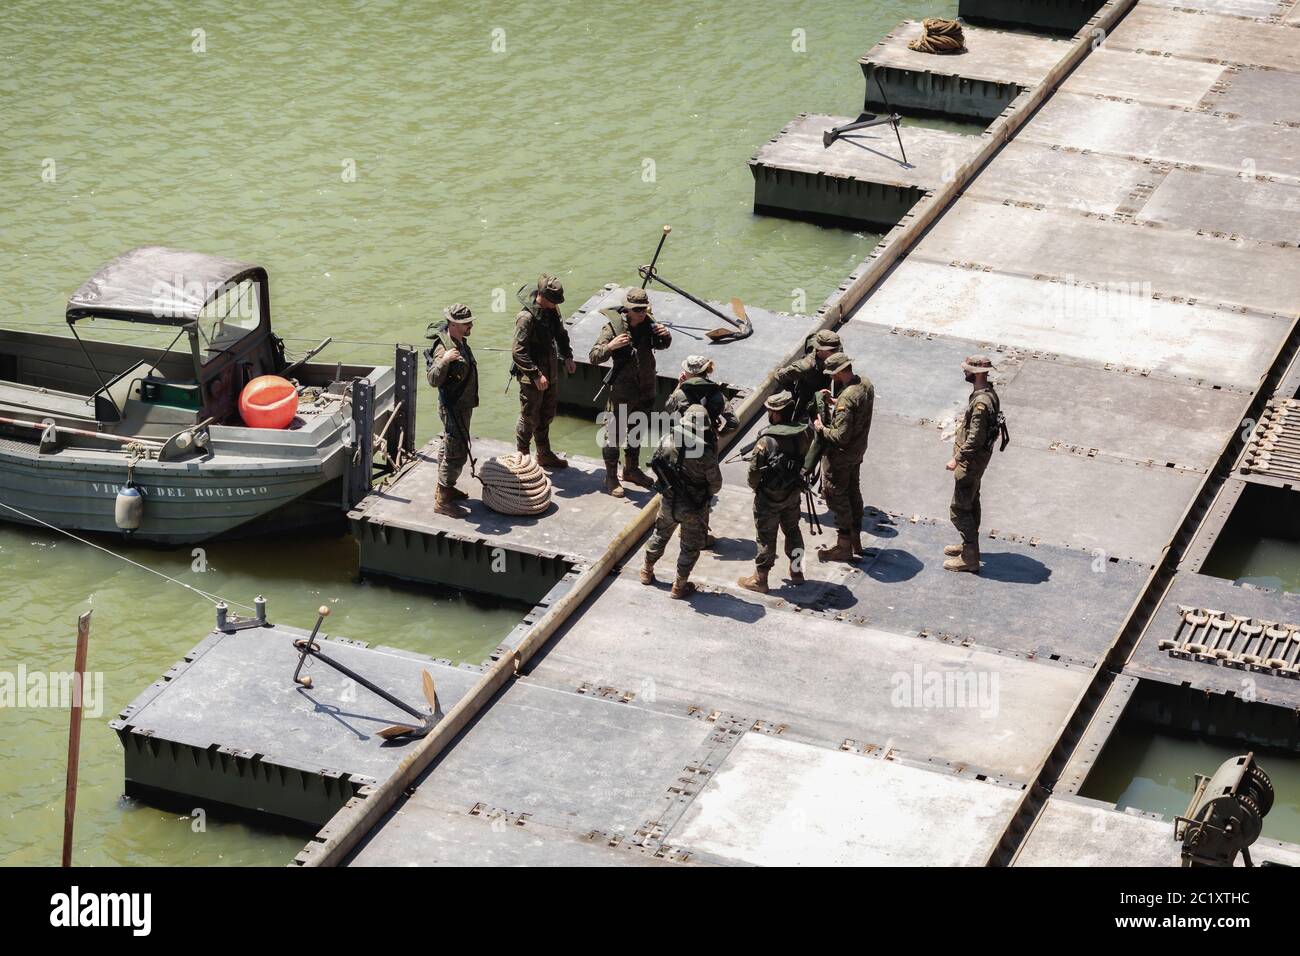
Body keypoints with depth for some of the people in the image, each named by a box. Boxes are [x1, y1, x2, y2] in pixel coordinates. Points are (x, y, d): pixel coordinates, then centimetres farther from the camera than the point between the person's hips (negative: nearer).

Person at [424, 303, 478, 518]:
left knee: (449, 448, 22)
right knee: (456, 453, -6)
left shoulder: (460, 341, 5)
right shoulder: (444, 348, -27)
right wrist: (443, 361, -51)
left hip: (462, 406, 10)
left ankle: (444, 488, 37)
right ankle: (442, 501, 0)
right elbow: (433, 380, -35)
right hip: (454, 409, -10)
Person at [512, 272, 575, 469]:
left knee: (547, 416, 20)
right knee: (529, 419, 4)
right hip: (531, 379, -8)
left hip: (550, 374, 8)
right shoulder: (526, 317, -23)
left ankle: (544, 455, 34)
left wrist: (567, 356, 9)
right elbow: (519, 352, -25)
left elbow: (560, 333, 22)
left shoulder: (551, 311, 3)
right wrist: (536, 375, -27)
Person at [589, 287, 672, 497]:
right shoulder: (613, 327, -17)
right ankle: (611, 478, 11)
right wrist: (610, 346, -35)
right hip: (621, 391, -6)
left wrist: (665, 336, -7)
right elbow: (594, 357, -17)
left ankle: (631, 469, 39)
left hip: (646, 390, 6)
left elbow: (662, 345, 16)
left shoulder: (649, 323, -3)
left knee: (636, 431, 22)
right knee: (613, 433, 0)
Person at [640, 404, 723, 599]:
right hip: (694, 510, -4)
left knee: (660, 535, 28)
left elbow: (656, 464, -1)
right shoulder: (705, 454, -28)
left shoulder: (667, 441, -17)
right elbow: (716, 485, -17)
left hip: (669, 502, 4)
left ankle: (647, 572, 44)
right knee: (690, 547, 17)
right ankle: (679, 586, 26)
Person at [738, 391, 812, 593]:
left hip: (769, 498, -5)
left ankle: (759, 580, 18)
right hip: (794, 493, 5)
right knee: (792, 530, 23)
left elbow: (755, 471, -18)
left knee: (766, 538, 7)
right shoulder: (804, 433, -11)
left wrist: (755, 486, 0)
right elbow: (806, 460, 4)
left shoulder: (767, 440, -26)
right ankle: (797, 571, 35)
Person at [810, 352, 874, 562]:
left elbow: (841, 436, -32)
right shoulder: (866, 384, -4)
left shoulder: (846, 399, -32)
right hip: (858, 450, 9)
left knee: (836, 496, 5)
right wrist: (834, 401, 6)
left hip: (840, 455, -9)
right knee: (853, 492, 21)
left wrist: (821, 429, -16)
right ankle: (855, 538, 34)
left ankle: (844, 546, 13)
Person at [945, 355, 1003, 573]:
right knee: (971, 502, 24)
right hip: (977, 459, 10)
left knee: (959, 510, -3)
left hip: (971, 462, -10)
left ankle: (969, 558, 2)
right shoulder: (989, 394, 3)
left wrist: (957, 459, -20)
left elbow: (975, 438, -29)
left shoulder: (981, 403, -30)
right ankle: (969, 545, 39)